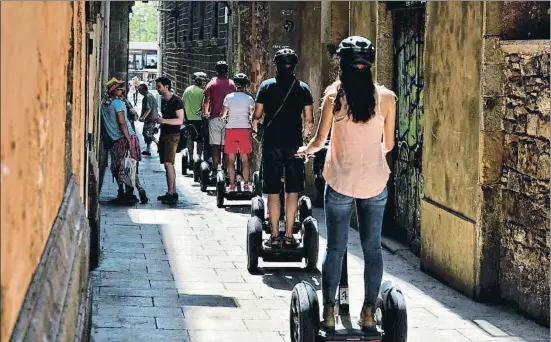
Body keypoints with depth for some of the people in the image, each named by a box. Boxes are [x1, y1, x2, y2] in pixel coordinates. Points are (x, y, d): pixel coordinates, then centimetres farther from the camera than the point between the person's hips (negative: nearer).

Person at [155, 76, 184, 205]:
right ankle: (173, 192, 14)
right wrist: (158, 120, 12)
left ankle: (171, 193, -16)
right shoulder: (163, 100, 15)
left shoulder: (176, 101, -11)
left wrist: (164, 121, -24)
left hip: (173, 135, -9)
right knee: (168, 165, 9)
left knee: (168, 163, -15)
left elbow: (180, 120, -16)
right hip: (164, 134, 9)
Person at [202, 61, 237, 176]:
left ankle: (215, 169, -2)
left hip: (214, 118, -1)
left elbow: (206, 101, -1)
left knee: (215, 145, 0)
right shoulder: (231, 84, 2)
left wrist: (205, 113, 14)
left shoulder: (212, 83, -1)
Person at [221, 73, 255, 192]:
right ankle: (246, 184, 4)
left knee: (231, 159, 5)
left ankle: (232, 184, 3)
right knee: (245, 159, 6)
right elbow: (253, 114, 5)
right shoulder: (249, 99, -1)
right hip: (244, 129, 0)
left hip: (230, 129, 0)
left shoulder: (229, 97, 0)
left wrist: (224, 117, 27)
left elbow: (223, 114, 5)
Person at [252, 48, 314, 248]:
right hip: (294, 145, 0)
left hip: (272, 143, 0)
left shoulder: (266, 86, -1)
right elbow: (309, 119, -1)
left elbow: (257, 115, -3)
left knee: (273, 192, 4)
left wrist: (255, 126, 18)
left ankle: (274, 235, 4)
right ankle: (289, 235, 3)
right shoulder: (303, 88, 1)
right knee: (292, 192, 5)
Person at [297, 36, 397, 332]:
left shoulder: (334, 96, -8)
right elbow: (389, 143, 5)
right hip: (375, 181, 1)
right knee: (372, 247, 8)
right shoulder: (386, 97, -4)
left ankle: (329, 312, 10)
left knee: (335, 248, 7)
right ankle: (368, 313, 11)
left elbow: (319, 140, -4)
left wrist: (306, 149, 18)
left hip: (340, 182, -1)